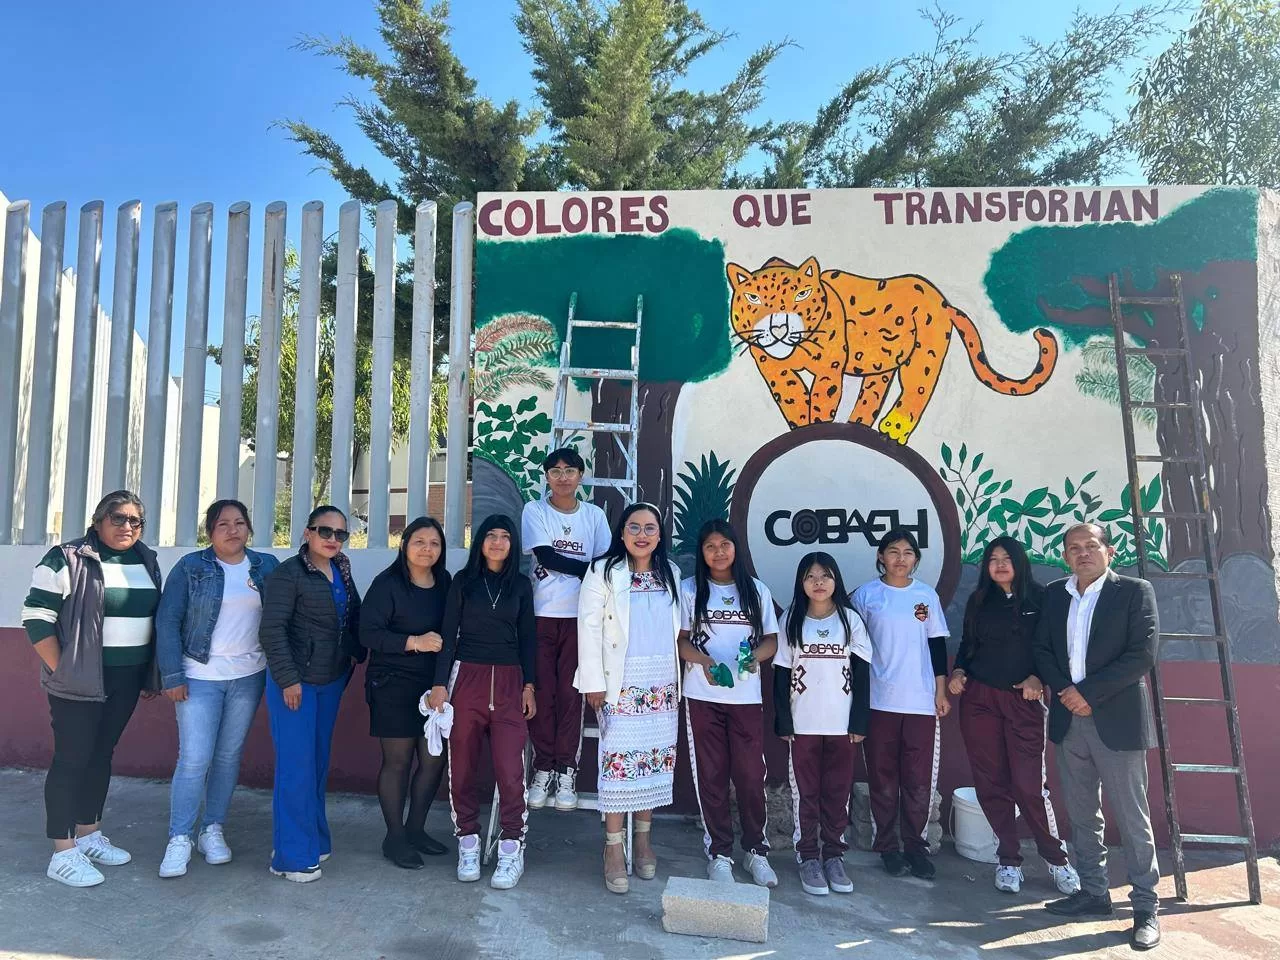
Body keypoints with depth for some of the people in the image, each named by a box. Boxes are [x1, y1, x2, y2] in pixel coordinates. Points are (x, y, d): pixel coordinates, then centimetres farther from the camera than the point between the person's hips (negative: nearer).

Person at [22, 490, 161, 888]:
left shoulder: (147, 561, 10)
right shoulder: (67, 559, -9)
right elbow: (36, 617, -12)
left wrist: (150, 674, 13)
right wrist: (61, 670, -14)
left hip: (128, 678, 6)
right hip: (81, 678, -6)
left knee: (101, 755, 15)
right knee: (71, 759, -1)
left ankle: (89, 835, 27)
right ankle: (64, 854, 6)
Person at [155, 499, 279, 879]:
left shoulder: (267, 567, 4)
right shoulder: (191, 567, -3)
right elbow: (167, 621, -4)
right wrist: (173, 676, -9)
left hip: (248, 677, 3)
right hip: (200, 677, -2)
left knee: (229, 756, 10)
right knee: (194, 758, -4)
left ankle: (213, 830, 24)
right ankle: (179, 840, 10)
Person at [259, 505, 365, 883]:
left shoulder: (342, 572, 7)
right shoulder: (288, 574, -12)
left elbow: (353, 618, 14)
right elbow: (272, 630, -15)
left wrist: (357, 655, 4)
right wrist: (288, 680, -17)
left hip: (331, 681, 7)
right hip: (296, 681, -6)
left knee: (318, 763, 15)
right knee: (296, 766, -1)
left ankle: (313, 839, 29)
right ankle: (292, 855, 10)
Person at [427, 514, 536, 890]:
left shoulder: (521, 585, 9)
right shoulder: (463, 581, 6)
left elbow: (527, 638, 11)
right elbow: (448, 633, 4)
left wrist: (529, 685, 4)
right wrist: (440, 684, -2)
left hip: (508, 682, 0)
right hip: (467, 677, 0)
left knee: (509, 768, -6)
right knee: (463, 764, 3)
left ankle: (512, 848, 5)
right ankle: (468, 843, 16)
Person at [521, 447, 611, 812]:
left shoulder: (594, 515, 8)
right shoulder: (534, 511, 4)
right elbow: (545, 556, -7)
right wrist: (587, 569, -8)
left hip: (579, 616, 1)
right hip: (541, 614, -1)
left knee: (571, 693, 0)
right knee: (541, 692, -1)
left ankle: (567, 770, 9)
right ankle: (543, 767, 10)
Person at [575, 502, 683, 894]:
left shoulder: (671, 573, 10)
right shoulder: (604, 572, -4)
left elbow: (679, 627, 12)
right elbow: (589, 627, -6)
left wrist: (681, 677, 7)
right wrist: (594, 682, -10)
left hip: (662, 684, 4)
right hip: (622, 684, -4)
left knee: (655, 759, 8)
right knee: (619, 759, -6)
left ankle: (644, 837, 22)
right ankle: (614, 846, 6)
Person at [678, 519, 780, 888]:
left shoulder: (756, 590, 7)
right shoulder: (690, 589, 3)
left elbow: (771, 639, 8)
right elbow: (681, 639, 1)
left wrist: (756, 656, -14)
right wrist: (703, 661, -18)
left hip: (746, 696, 1)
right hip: (703, 696, 0)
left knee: (751, 775, 2)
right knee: (711, 775, 6)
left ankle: (756, 850, 20)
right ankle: (719, 852, 19)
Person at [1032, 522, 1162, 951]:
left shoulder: (1135, 591, -4)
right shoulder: (1054, 594, 9)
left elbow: (1143, 654, -12)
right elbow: (1042, 649, 9)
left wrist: (1088, 692, -14)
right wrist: (1066, 691, -7)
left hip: (1116, 720, -5)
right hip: (1069, 719, 5)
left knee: (1132, 818, 1)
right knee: (1082, 815, 13)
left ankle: (1146, 907, 13)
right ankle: (1093, 894, 25)